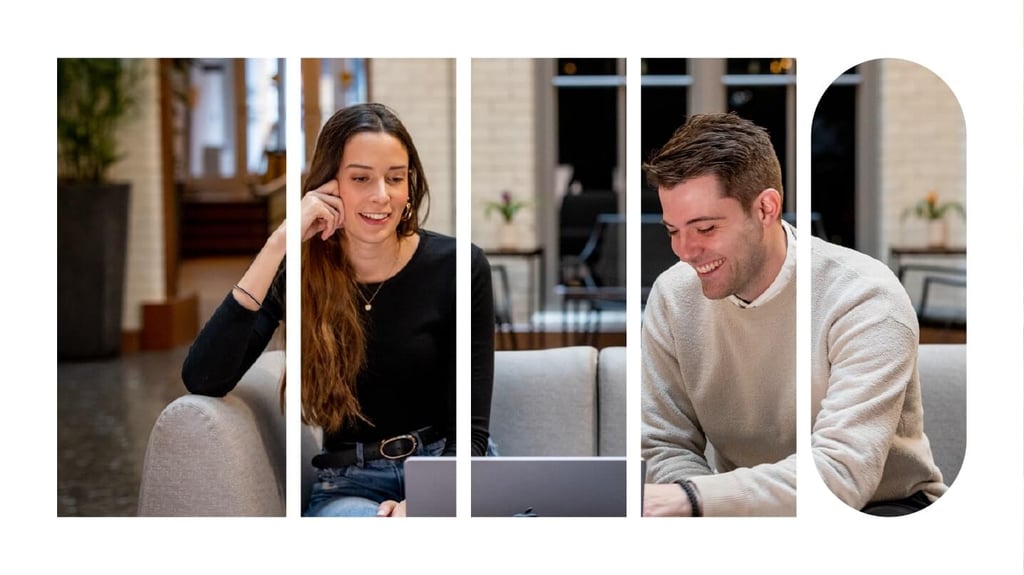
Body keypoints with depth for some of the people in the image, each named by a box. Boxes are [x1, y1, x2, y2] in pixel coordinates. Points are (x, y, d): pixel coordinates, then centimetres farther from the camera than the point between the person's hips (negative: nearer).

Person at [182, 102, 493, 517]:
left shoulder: (455, 265, -6)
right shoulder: (298, 272, -2)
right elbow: (202, 381, -18)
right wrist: (278, 244, -21)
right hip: (349, 482, 0)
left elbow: (470, 427, -5)